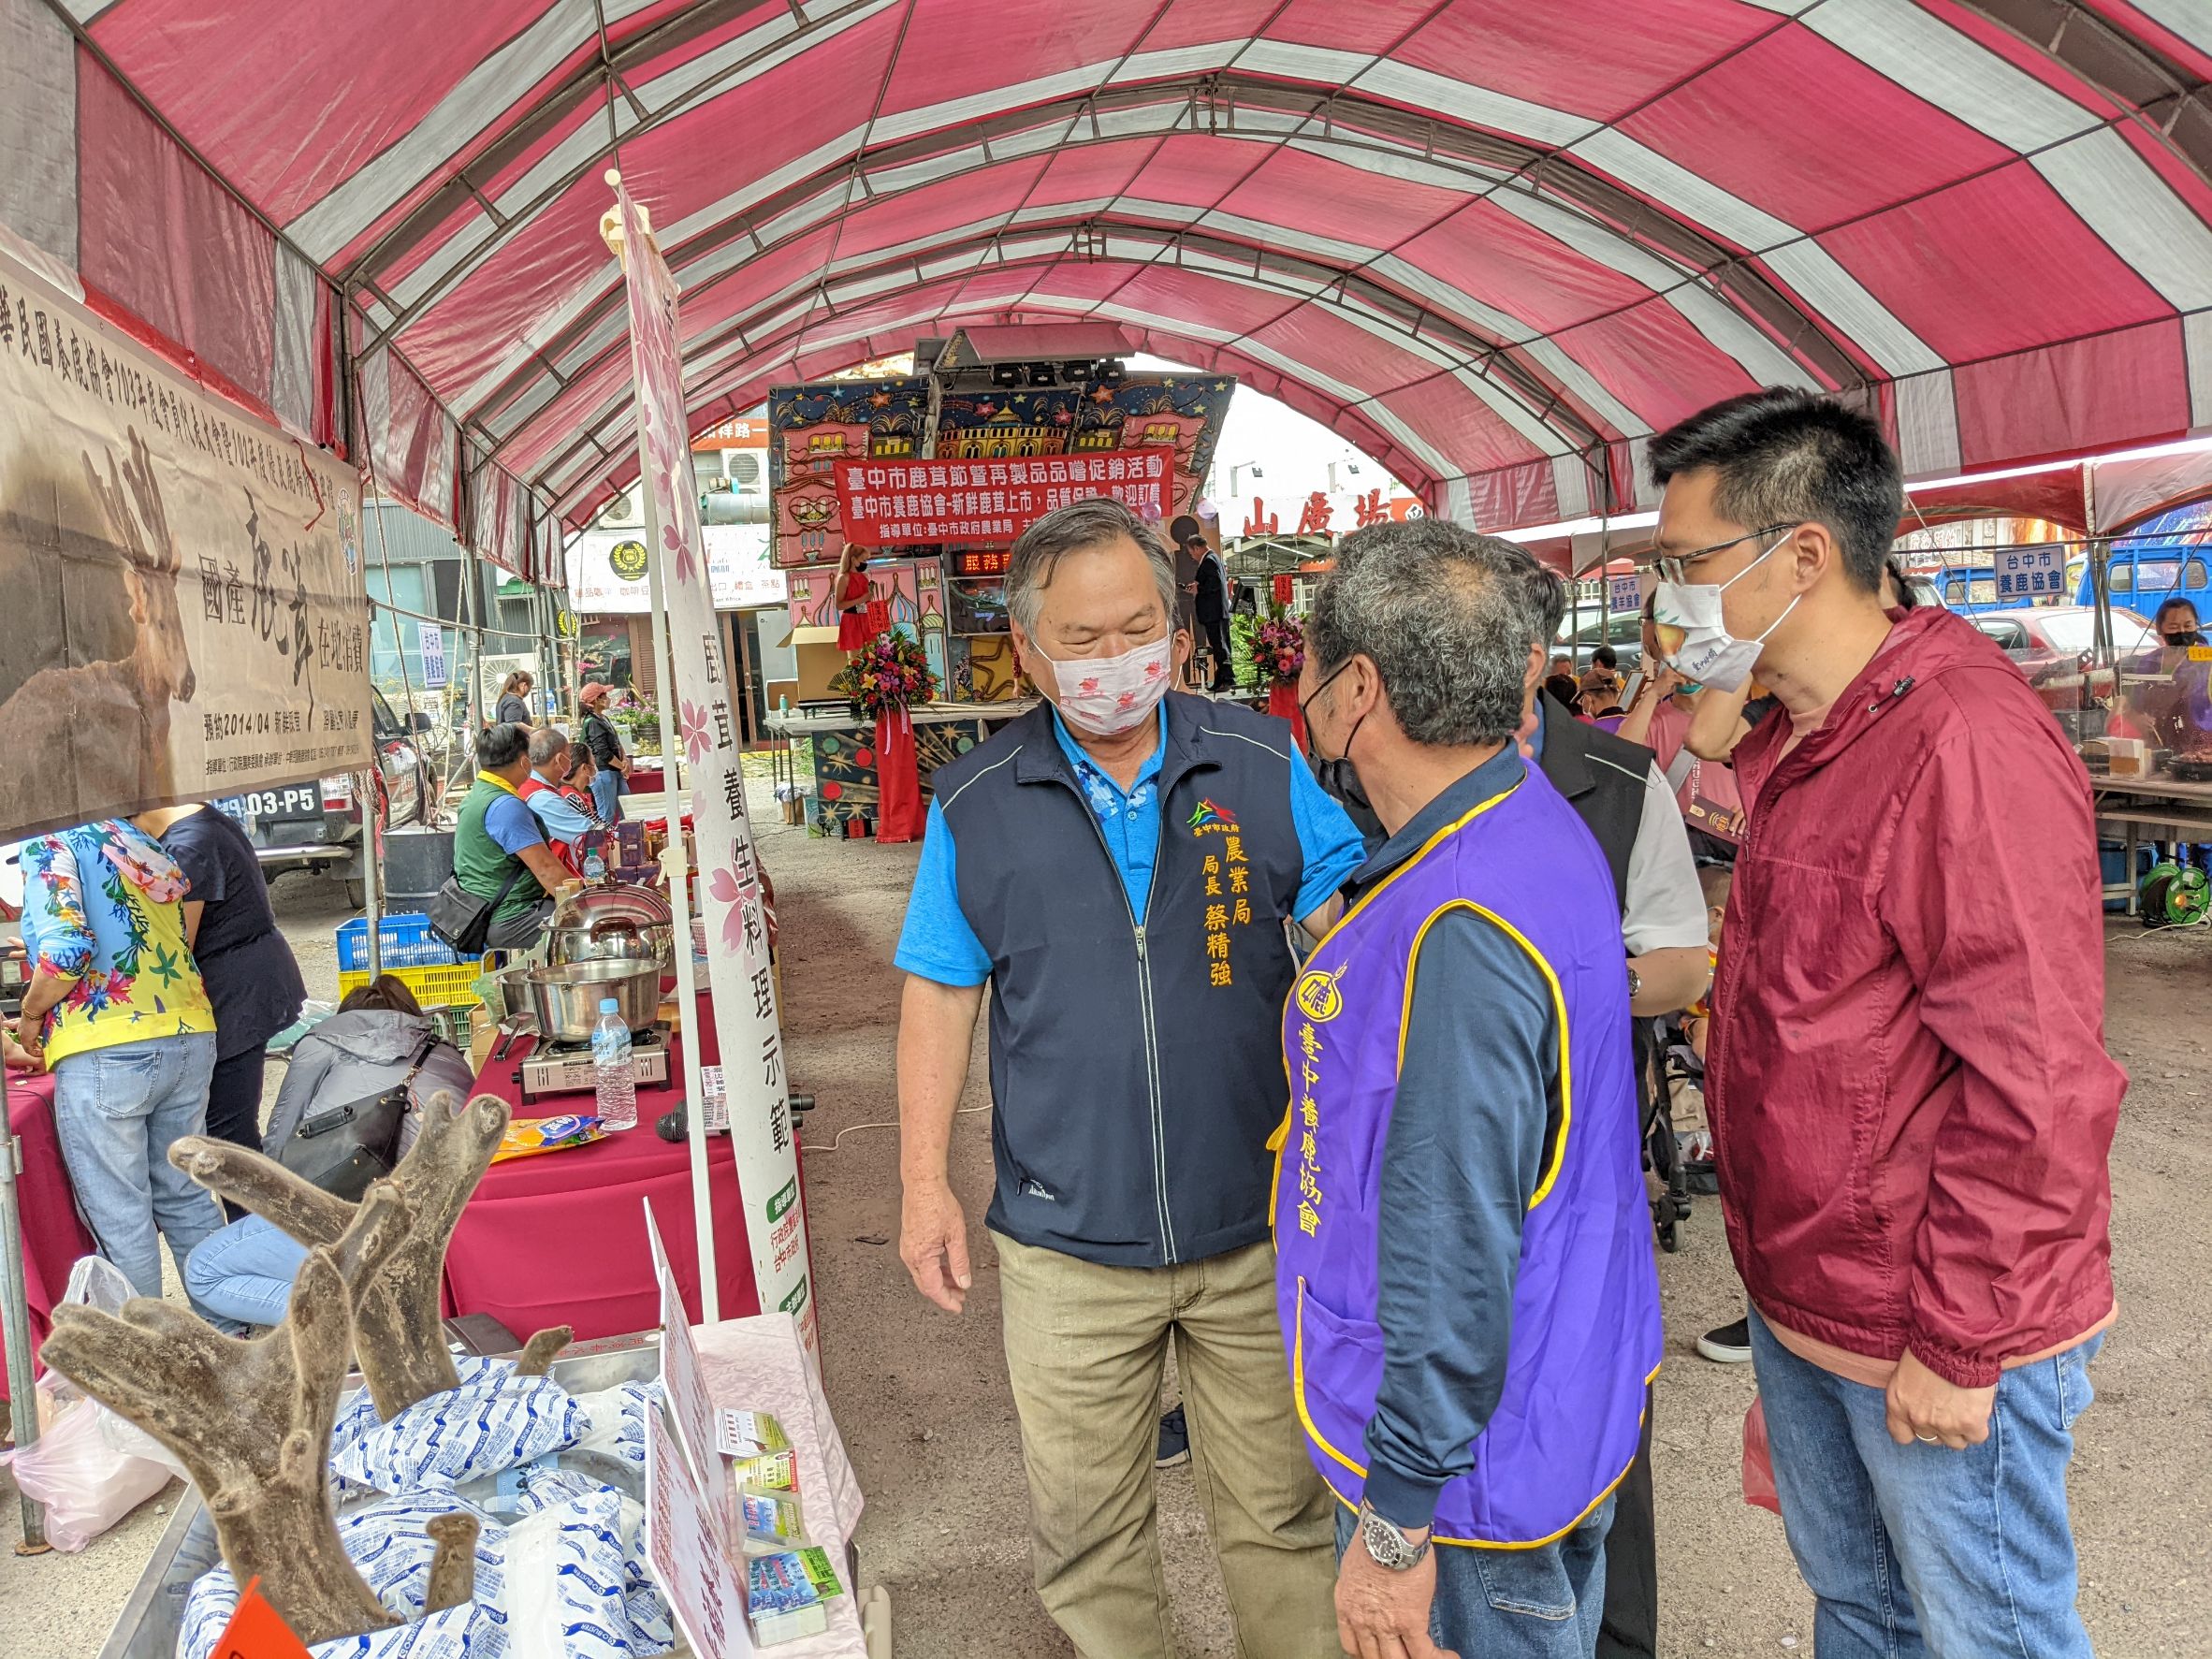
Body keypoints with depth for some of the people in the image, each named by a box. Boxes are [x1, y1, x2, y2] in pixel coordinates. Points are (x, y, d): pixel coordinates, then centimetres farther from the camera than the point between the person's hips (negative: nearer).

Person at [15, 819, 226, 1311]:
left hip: (106, 1051, -7)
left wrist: (30, 1015, 0)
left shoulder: (48, 844, -3)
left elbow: (66, 947, -18)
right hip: (190, 1036, 7)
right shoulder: (138, 840, 19)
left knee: (119, 1216, 5)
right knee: (188, 1197, 17)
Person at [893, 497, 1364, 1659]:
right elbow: (940, 992, 3)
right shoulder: (975, 805, -2)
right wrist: (924, 1183, 0)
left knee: (1278, 1513, 15)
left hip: (1257, 1226, 0)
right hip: (1068, 1244, 0)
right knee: (1086, 1530, 16)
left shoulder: (1263, 765, -2)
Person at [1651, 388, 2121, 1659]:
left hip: (1938, 1344, -8)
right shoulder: (1801, 738, 8)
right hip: (1802, 1305, 9)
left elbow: (2031, 1079, -24)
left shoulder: (1966, 741, -23)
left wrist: (1958, 1344, -19)